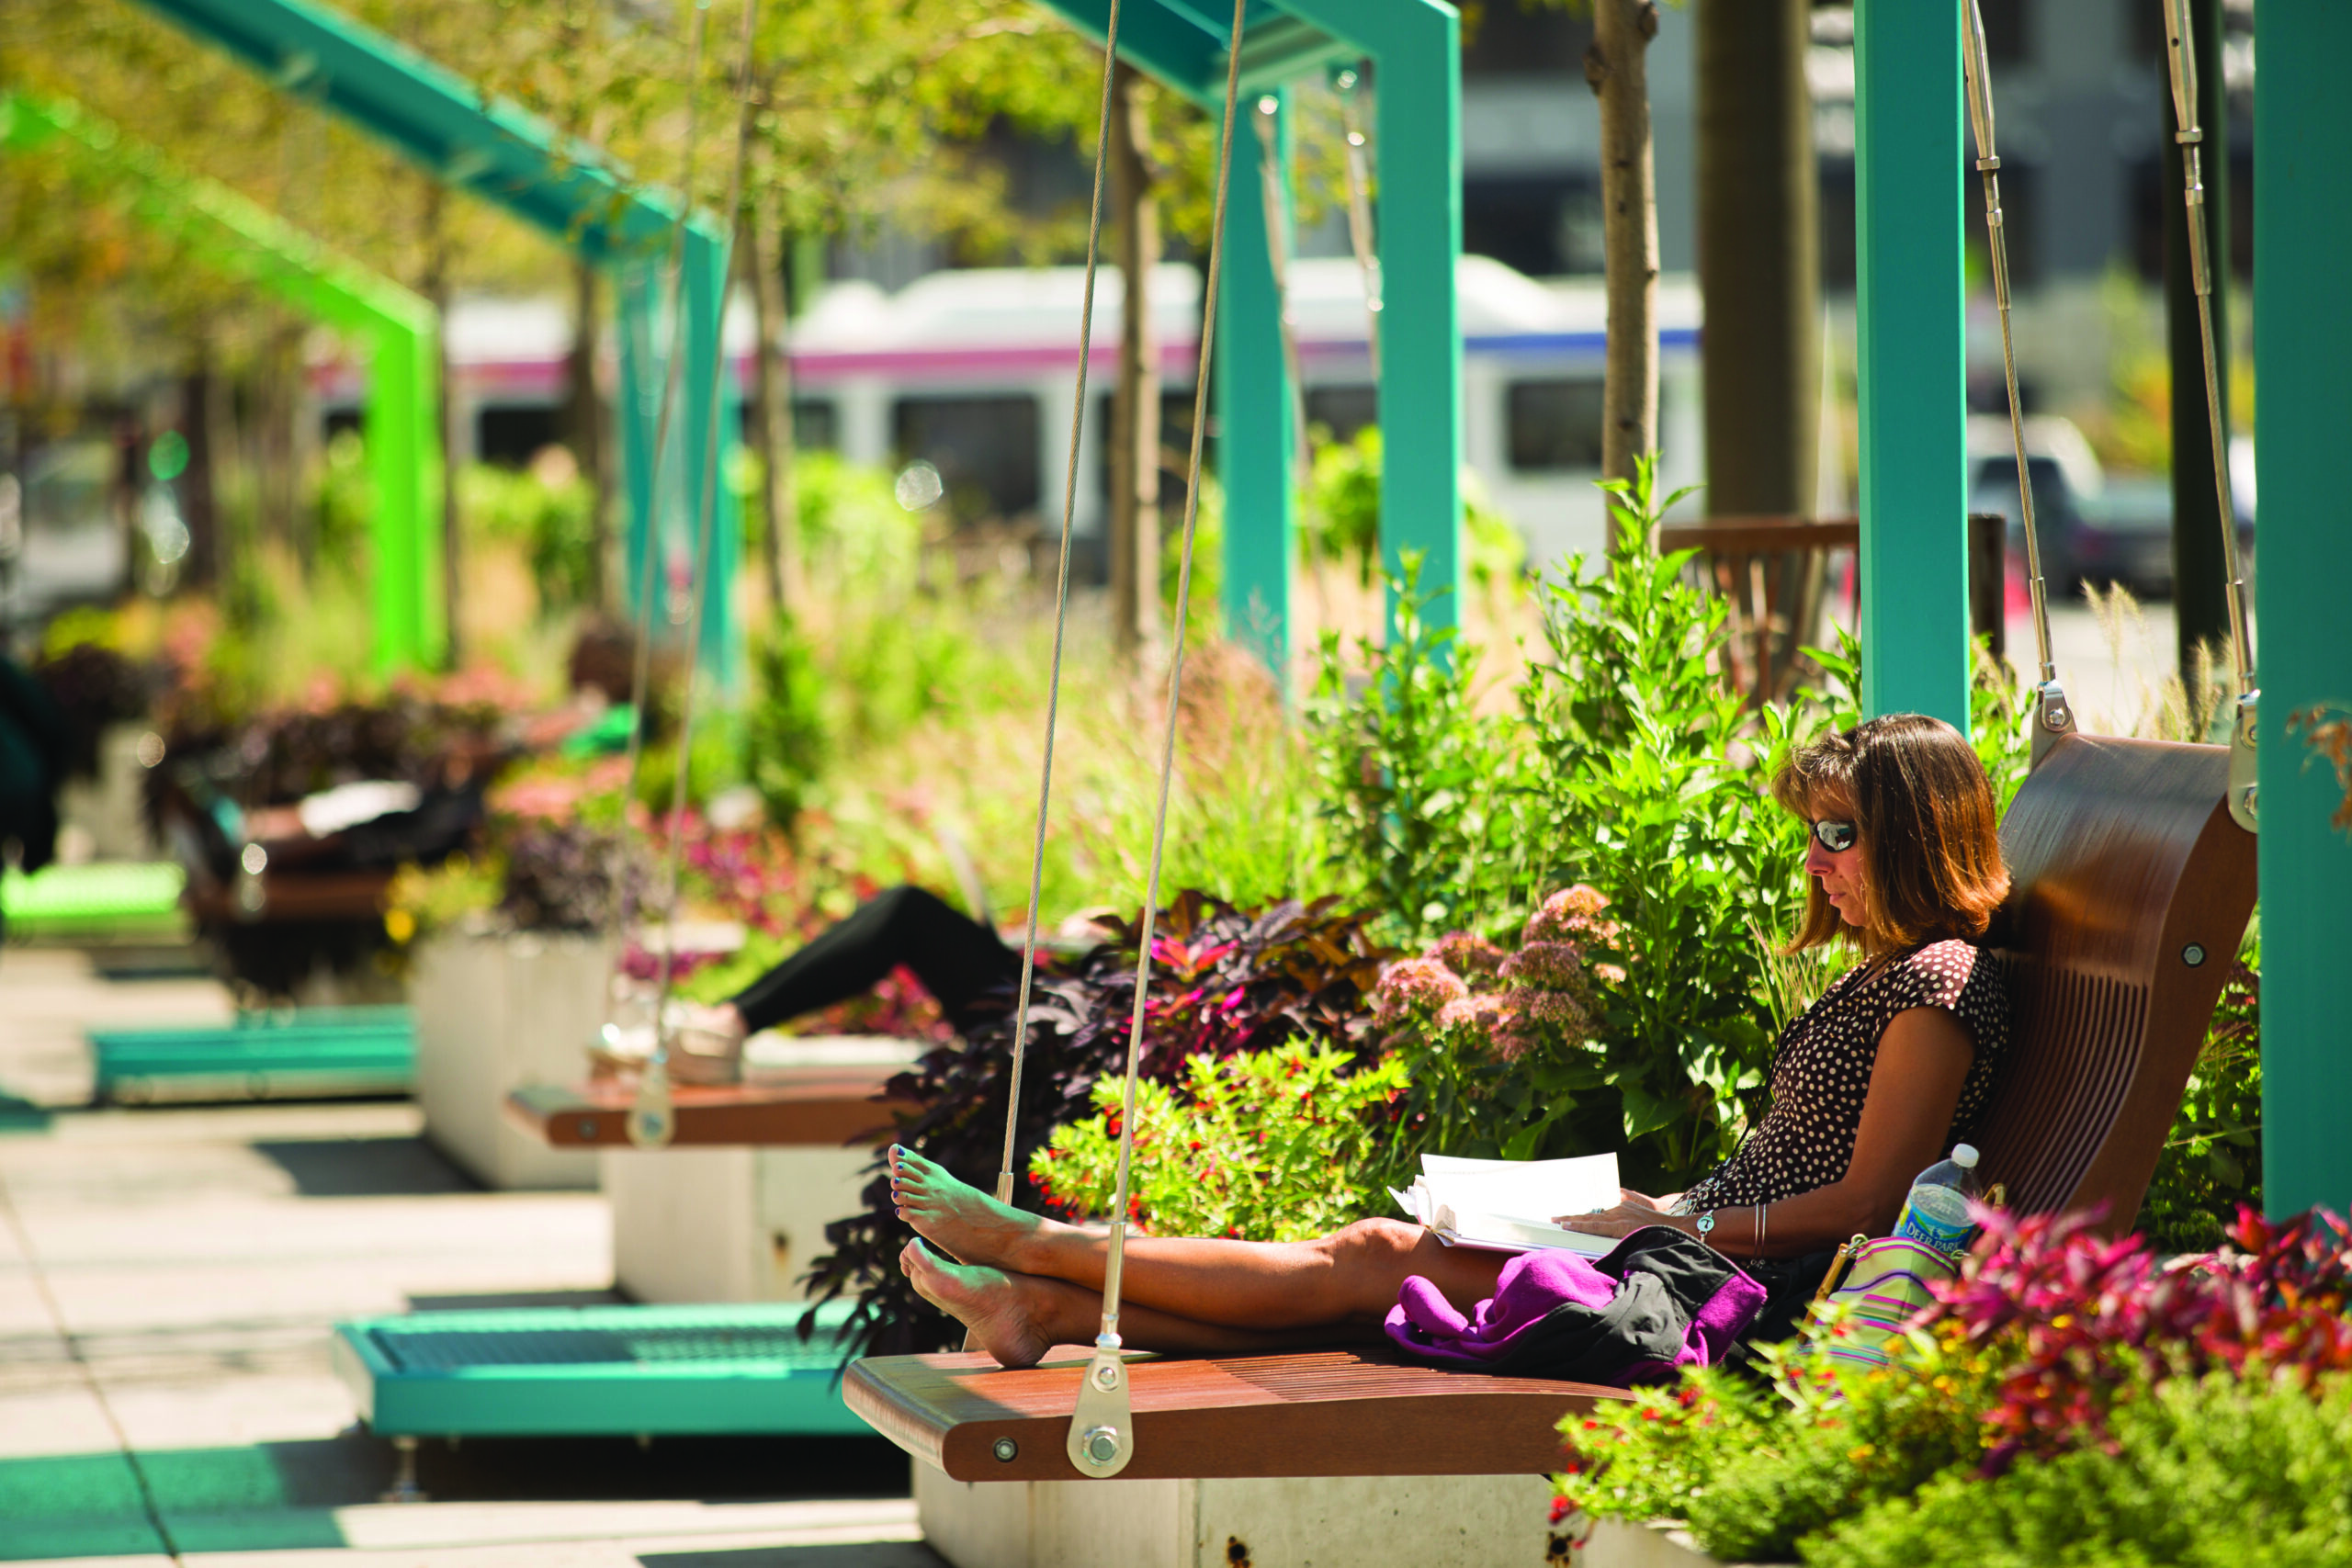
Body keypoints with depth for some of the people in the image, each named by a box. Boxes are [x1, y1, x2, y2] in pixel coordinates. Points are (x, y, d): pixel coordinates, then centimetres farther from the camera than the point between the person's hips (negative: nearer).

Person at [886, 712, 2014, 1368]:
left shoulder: (1939, 985, -12)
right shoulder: (1883, 978, 20)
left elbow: (1864, 1201, -18)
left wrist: (1672, 1225, -17)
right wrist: (1654, 1204, 10)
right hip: (1704, 1251, 10)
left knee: (1372, 1262, -8)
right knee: (1379, 1260, -1)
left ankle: (1035, 1248, -4)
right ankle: (1041, 1310, -4)